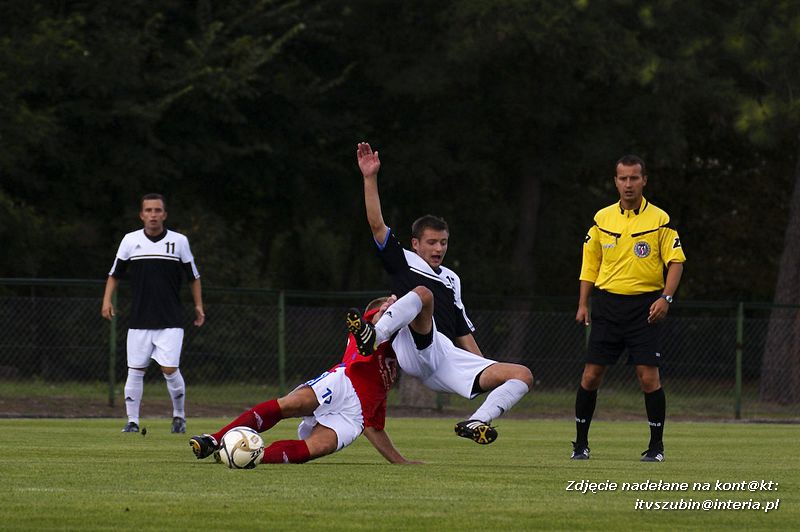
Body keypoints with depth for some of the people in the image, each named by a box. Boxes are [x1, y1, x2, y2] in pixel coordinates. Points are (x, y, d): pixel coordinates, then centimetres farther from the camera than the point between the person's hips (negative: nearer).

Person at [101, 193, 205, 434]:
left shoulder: (179, 241, 2)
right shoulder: (130, 241, 3)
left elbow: (193, 276, 13)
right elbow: (115, 274, 14)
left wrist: (198, 306, 9)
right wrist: (107, 300, 2)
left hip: (171, 321, -1)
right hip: (139, 321, 1)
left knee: (170, 369, -10)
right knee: (135, 371, 0)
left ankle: (179, 415, 11)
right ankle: (132, 421, 10)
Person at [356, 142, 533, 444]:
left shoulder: (451, 280, 32)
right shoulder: (404, 263, 17)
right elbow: (377, 225, 3)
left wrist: (485, 370, 23)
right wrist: (370, 178, -4)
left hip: (450, 362, 6)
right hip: (415, 350, -6)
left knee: (523, 376, -5)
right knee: (422, 294, -33)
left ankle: (476, 422, -19)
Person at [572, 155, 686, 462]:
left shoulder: (659, 220, -1)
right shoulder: (602, 218, 8)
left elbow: (676, 261, -1)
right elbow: (590, 262, 14)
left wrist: (665, 298, -14)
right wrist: (583, 304, 8)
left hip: (644, 307, -3)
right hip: (607, 303, 3)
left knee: (648, 376, -8)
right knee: (591, 374, -1)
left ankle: (656, 445, 3)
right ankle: (581, 442, 11)